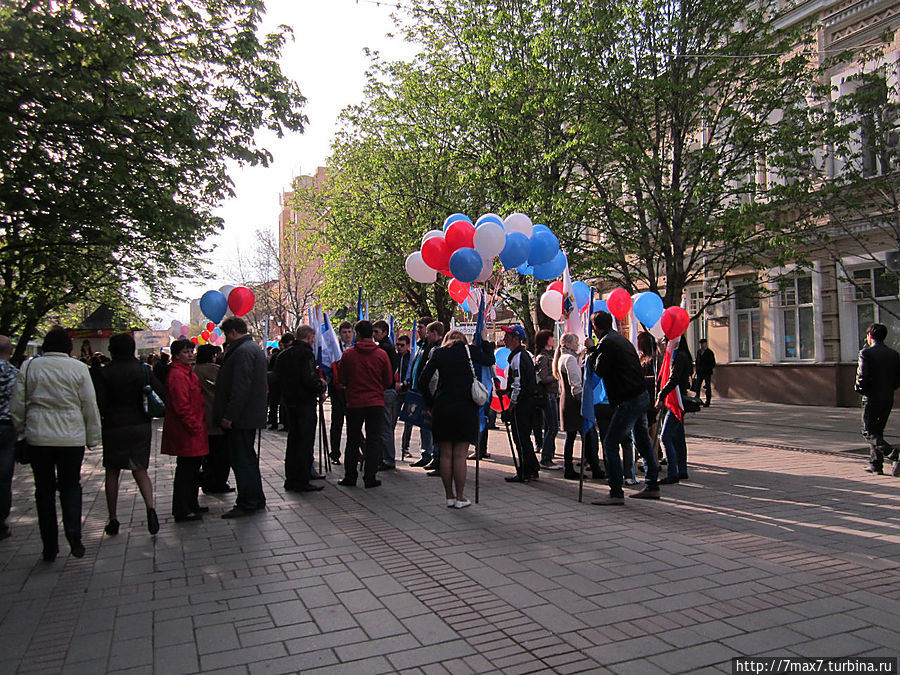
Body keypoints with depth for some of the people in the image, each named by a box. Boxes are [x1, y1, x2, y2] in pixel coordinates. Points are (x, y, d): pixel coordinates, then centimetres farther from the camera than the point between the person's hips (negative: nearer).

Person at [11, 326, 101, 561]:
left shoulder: (29, 366, 2)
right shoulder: (78, 368, -3)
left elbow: (17, 405, 6)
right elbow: (90, 406, -1)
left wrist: (21, 431, 20)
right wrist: (93, 438, 7)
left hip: (38, 438, 1)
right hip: (71, 438, -1)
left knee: (44, 490, 10)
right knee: (70, 486, 13)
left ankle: (50, 548, 15)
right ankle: (73, 534, -7)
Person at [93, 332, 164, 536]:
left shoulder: (104, 373, -6)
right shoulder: (143, 369, 0)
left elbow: (99, 404, -9)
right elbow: (163, 393, -6)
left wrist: (96, 424, 5)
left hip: (114, 427, -2)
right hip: (141, 425, 2)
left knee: (112, 473, 12)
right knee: (140, 470, 10)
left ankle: (113, 519, 16)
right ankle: (150, 507, -13)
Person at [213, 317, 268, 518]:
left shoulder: (242, 351, -16)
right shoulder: (253, 347, 17)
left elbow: (240, 388, -23)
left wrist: (229, 416, -21)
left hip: (241, 417, -11)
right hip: (251, 416, 11)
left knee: (241, 459, -4)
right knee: (246, 458, 17)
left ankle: (247, 504, 3)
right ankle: (256, 501, 25)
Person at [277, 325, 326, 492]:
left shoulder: (283, 355, 11)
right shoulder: (306, 354, -15)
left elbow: (279, 378, 13)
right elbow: (309, 380, -23)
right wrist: (321, 386, -6)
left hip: (289, 403, 8)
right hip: (305, 403, -8)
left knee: (293, 440, 15)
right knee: (305, 442, -2)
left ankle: (291, 480, 20)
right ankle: (302, 481, 0)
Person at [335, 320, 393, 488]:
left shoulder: (348, 354, -4)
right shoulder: (381, 354, -3)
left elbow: (341, 380, 5)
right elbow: (389, 381, 4)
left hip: (354, 403, 1)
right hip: (376, 403, 0)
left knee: (353, 441, 11)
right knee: (373, 440, 5)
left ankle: (350, 476, 17)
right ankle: (370, 478, 5)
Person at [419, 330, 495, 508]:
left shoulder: (438, 353, 7)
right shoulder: (469, 350, 2)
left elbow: (422, 381, 3)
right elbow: (490, 360, 16)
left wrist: (431, 403, 11)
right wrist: (486, 342, 27)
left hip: (442, 407, 2)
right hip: (464, 406, -2)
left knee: (445, 454, 8)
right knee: (460, 455, 2)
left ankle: (449, 496, 15)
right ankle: (460, 498, 7)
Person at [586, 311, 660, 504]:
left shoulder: (606, 343, -13)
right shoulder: (622, 340, 15)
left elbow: (600, 370, -13)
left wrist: (592, 352, 4)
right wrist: (595, 349, 21)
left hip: (629, 401, -10)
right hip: (642, 396, 10)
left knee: (610, 443, -6)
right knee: (642, 441, 17)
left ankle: (616, 493, -5)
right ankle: (652, 487, 26)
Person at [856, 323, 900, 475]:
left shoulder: (866, 352, -11)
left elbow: (862, 376, -19)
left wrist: (859, 388, -1)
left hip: (872, 398, -6)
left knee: (869, 433, 0)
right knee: (877, 431, 16)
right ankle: (875, 464, 18)